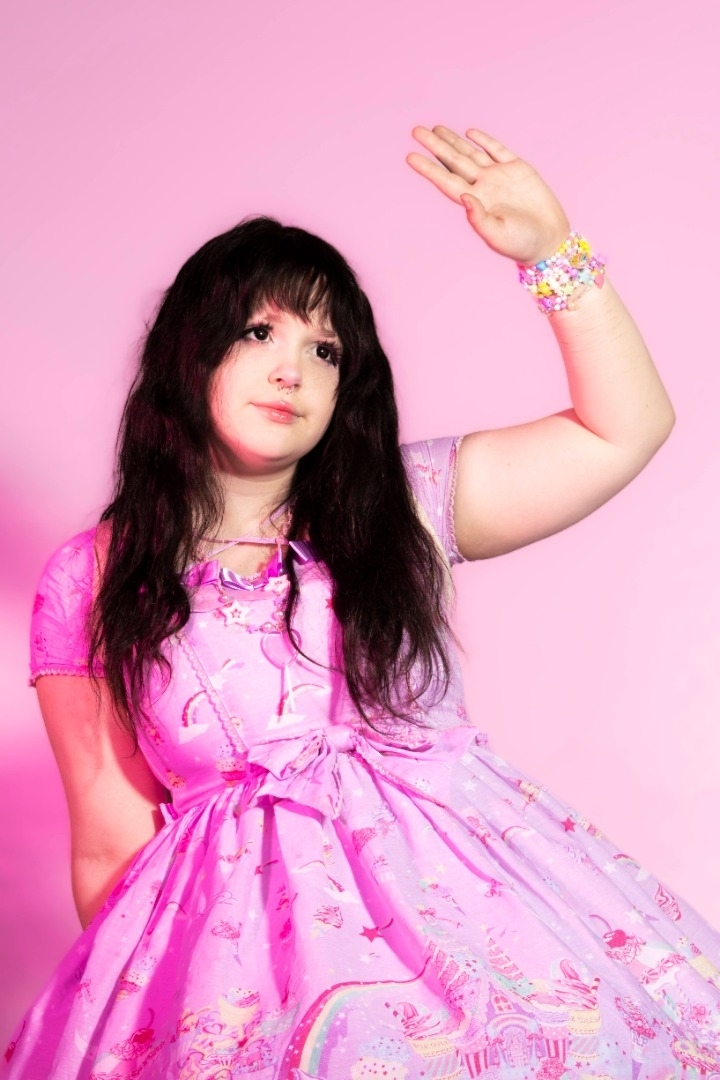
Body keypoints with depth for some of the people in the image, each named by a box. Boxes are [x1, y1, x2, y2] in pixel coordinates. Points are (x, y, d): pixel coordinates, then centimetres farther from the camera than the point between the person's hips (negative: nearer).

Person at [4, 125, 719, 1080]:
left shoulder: (401, 509, 7)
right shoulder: (89, 585, 3)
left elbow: (627, 427, 5)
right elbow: (114, 844, 4)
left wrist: (553, 251, -3)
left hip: (462, 889, 2)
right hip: (244, 935, -1)